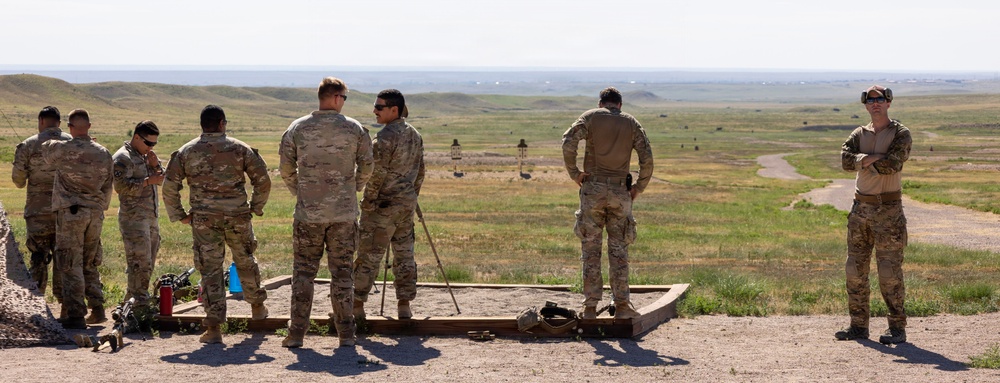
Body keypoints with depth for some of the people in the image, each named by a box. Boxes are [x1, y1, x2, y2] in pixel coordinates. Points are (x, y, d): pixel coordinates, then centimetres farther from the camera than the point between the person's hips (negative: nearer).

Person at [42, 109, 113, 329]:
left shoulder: (62, 150, -9)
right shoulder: (103, 154, 4)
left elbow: (46, 149, 14)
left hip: (70, 212, -4)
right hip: (95, 213, 4)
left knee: (72, 266, -2)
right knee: (90, 265, 17)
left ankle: (76, 315, -3)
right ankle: (97, 309, 16)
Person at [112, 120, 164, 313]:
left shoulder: (145, 156, 18)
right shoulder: (122, 158, -10)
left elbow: (161, 180, 20)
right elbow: (121, 186, -21)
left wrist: (155, 166, 0)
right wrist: (147, 181, -22)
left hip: (151, 217, 9)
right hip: (133, 218, -9)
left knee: (148, 264, 12)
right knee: (140, 263, -11)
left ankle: (131, 301, 20)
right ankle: (140, 304, -8)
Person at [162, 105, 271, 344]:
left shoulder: (186, 152, 3)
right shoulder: (240, 149, 2)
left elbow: (169, 187, 1)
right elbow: (263, 180, 1)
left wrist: (179, 215, 10)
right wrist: (256, 207, 13)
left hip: (204, 219, 0)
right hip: (237, 216, 0)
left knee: (210, 270, 1)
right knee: (245, 261, 22)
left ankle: (214, 327, -6)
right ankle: (257, 307, 39)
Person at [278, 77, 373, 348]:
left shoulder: (297, 128, 1)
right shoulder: (355, 129, -1)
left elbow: (286, 168, 4)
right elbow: (367, 167, 3)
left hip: (308, 213, 0)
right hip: (344, 213, 0)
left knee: (303, 271, 7)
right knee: (342, 272, 7)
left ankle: (296, 333, 4)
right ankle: (346, 333, 8)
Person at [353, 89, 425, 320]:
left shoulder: (386, 137, -18)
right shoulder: (414, 135, 8)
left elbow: (377, 174, -18)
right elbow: (419, 171, 13)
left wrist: (367, 203, -11)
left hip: (383, 205, -8)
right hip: (407, 203, 8)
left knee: (368, 256, -1)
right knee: (404, 254, 11)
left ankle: (357, 306, 3)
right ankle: (404, 306, 13)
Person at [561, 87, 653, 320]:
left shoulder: (590, 117, 4)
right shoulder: (631, 123, 10)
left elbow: (569, 143, -12)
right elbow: (647, 158, 0)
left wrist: (574, 173, -2)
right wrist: (639, 187, 9)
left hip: (593, 189, -1)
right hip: (620, 191, 1)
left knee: (591, 249, 3)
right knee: (619, 249, 6)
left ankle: (590, 307, 2)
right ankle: (621, 305, 1)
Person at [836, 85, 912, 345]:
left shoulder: (901, 134, -2)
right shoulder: (859, 135, 11)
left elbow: (893, 164, -19)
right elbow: (846, 160, -7)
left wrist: (864, 161, -8)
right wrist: (875, 159, -18)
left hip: (888, 209, -5)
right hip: (861, 208, 5)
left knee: (889, 272, -6)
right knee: (855, 269, 6)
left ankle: (897, 328, 1)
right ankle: (858, 326, 14)